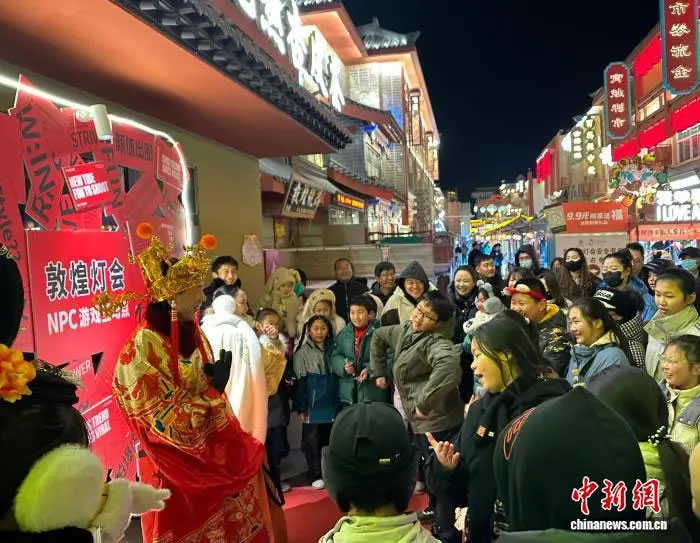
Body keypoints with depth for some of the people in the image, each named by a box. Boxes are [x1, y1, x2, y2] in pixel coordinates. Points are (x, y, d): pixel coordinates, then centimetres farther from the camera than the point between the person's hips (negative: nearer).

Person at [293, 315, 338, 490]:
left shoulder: (333, 349, 7)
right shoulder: (303, 352, -3)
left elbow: (337, 376, 12)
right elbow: (300, 381, -5)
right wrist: (301, 407, -9)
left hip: (331, 404, 3)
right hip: (312, 405, -3)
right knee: (312, 441, 4)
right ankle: (315, 476, 15)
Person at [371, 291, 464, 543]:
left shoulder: (435, 342, -24)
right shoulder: (403, 331, 3)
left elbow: (449, 365, -46)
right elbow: (379, 336, 23)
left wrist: (424, 402, -36)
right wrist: (380, 372, 17)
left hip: (438, 422, -9)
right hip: (418, 421, 10)